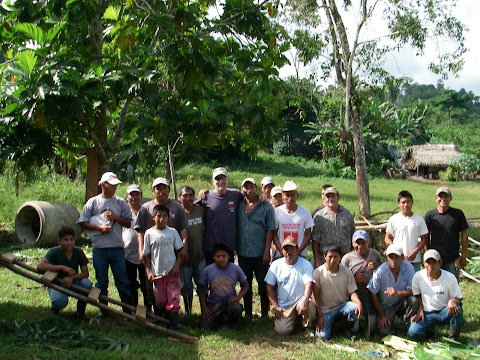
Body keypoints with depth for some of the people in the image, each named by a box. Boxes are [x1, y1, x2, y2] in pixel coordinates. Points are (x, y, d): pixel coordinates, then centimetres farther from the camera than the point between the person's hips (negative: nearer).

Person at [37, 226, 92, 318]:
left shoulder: (78, 252, -8)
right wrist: (62, 267, -37)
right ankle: (55, 307, 5)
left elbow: (85, 273, -9)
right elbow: (40, 266, -32)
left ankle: (80, 310, -4)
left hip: (73, 283, 3)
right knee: (61, 301, -36)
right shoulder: (54, 252, -16)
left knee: (87, 283, -30)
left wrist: (71, 277, -29)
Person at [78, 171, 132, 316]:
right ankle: (103, 309, 21)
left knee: (122, 280, 2)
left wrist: (116, 217, -9)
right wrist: (99, 228, -9)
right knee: (101, 281, 9)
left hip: (117, 247, 0)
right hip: (99, 248, 0)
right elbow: (82, 222, 4)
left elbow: (129, 223, 6)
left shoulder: (121, 202, 6)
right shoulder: (93, 202, 4)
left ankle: (127, 309, 10)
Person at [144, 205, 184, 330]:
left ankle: (173, 325, 1)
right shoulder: (149, 233, 1)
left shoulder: (172, 232, 2)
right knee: (160, 301, 5)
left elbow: (179, 251, 8)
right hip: (157, 273, 0)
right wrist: (148, 272, -4)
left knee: (173, 299, -4)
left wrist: (177, 265, -6)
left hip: (172, 272, 0)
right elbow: (146, 255, 3)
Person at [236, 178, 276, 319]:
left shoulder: (266, 207, -4)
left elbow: (270, 230, -5)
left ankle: (265, 313, 17)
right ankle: (247, 313, 25)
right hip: (243, 253, 3)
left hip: (260, 254, -3)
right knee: (246, 285, 13)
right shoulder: (239, 206, 5)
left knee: (263, 285, 4)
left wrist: (267, 251, -9)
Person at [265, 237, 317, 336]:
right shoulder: (276, 265, 4)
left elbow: (308, 285, -16)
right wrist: (275, 306, -3)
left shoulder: (305, 264, -3)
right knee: (283, 331, -19)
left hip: (300, 300, -1)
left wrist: (304, 300, -34)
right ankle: (293, 317, 17)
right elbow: (269, 288, 6)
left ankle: (308, 327, -1)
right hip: (283, 305, 2)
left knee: (310, 307, -36)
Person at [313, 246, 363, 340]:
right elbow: (315, 296, -7)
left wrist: (359, 303, -26)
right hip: (325, 310, -1)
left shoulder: (347, 272, -2)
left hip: (343, 305, 1)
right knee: (323, 336, -20)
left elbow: (352, 292, -3)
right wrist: (319, 316, -12)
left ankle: (352, 329, 0)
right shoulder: (318, 272, -9)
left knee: (356, 309, -31)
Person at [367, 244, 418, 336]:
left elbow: (411, 290, -15)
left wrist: (397, 293, -36)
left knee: (413, 300, -29)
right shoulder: (380, 271, -19)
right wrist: (381, 315, -8)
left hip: (401, 304, 2)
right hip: (385, 307, -2)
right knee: (384, 332, -20)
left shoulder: (409, 268, -14)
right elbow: (372, 294, -12)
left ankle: (408, 324, -2)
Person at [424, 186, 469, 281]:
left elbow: (464, 235, 4)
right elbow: (426, 237, 5)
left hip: (453, 260, 0)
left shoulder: (458, 214, -2)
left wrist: (464, 255, 2)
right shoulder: (430, 215, -1)